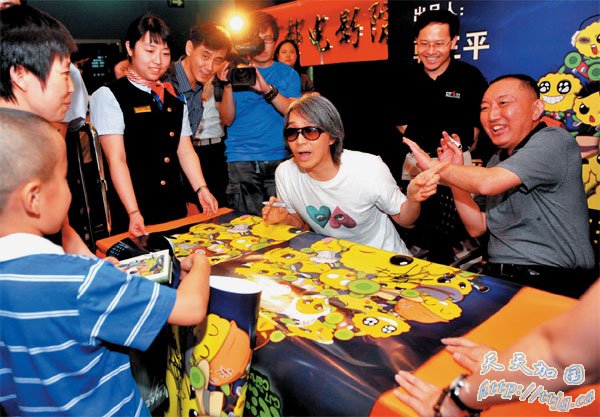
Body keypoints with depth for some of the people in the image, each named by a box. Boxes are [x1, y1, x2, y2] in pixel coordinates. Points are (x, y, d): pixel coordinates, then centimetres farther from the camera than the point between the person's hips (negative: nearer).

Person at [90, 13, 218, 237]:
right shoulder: (107, 96, -4)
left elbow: (185, 151, 10)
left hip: (175, 208, 5)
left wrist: (201, 190, -4)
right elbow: (116, 159, -13)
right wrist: (134, 213, -21)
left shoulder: (174, 97, 13)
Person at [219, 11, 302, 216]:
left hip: (278, 158, 1)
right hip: (240, 158, 0)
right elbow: (227, 119, 2)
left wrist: (266, 88, -20)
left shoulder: (288, 74, 11)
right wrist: (228, 86, -13)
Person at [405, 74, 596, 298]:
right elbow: (477, 227, 10)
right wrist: (452, 170, 4)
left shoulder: (553, 140, -8)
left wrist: (433, 166, -7)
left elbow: (486, 183, -22)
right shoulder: (498, 161, 14)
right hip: (497, 277, 6)